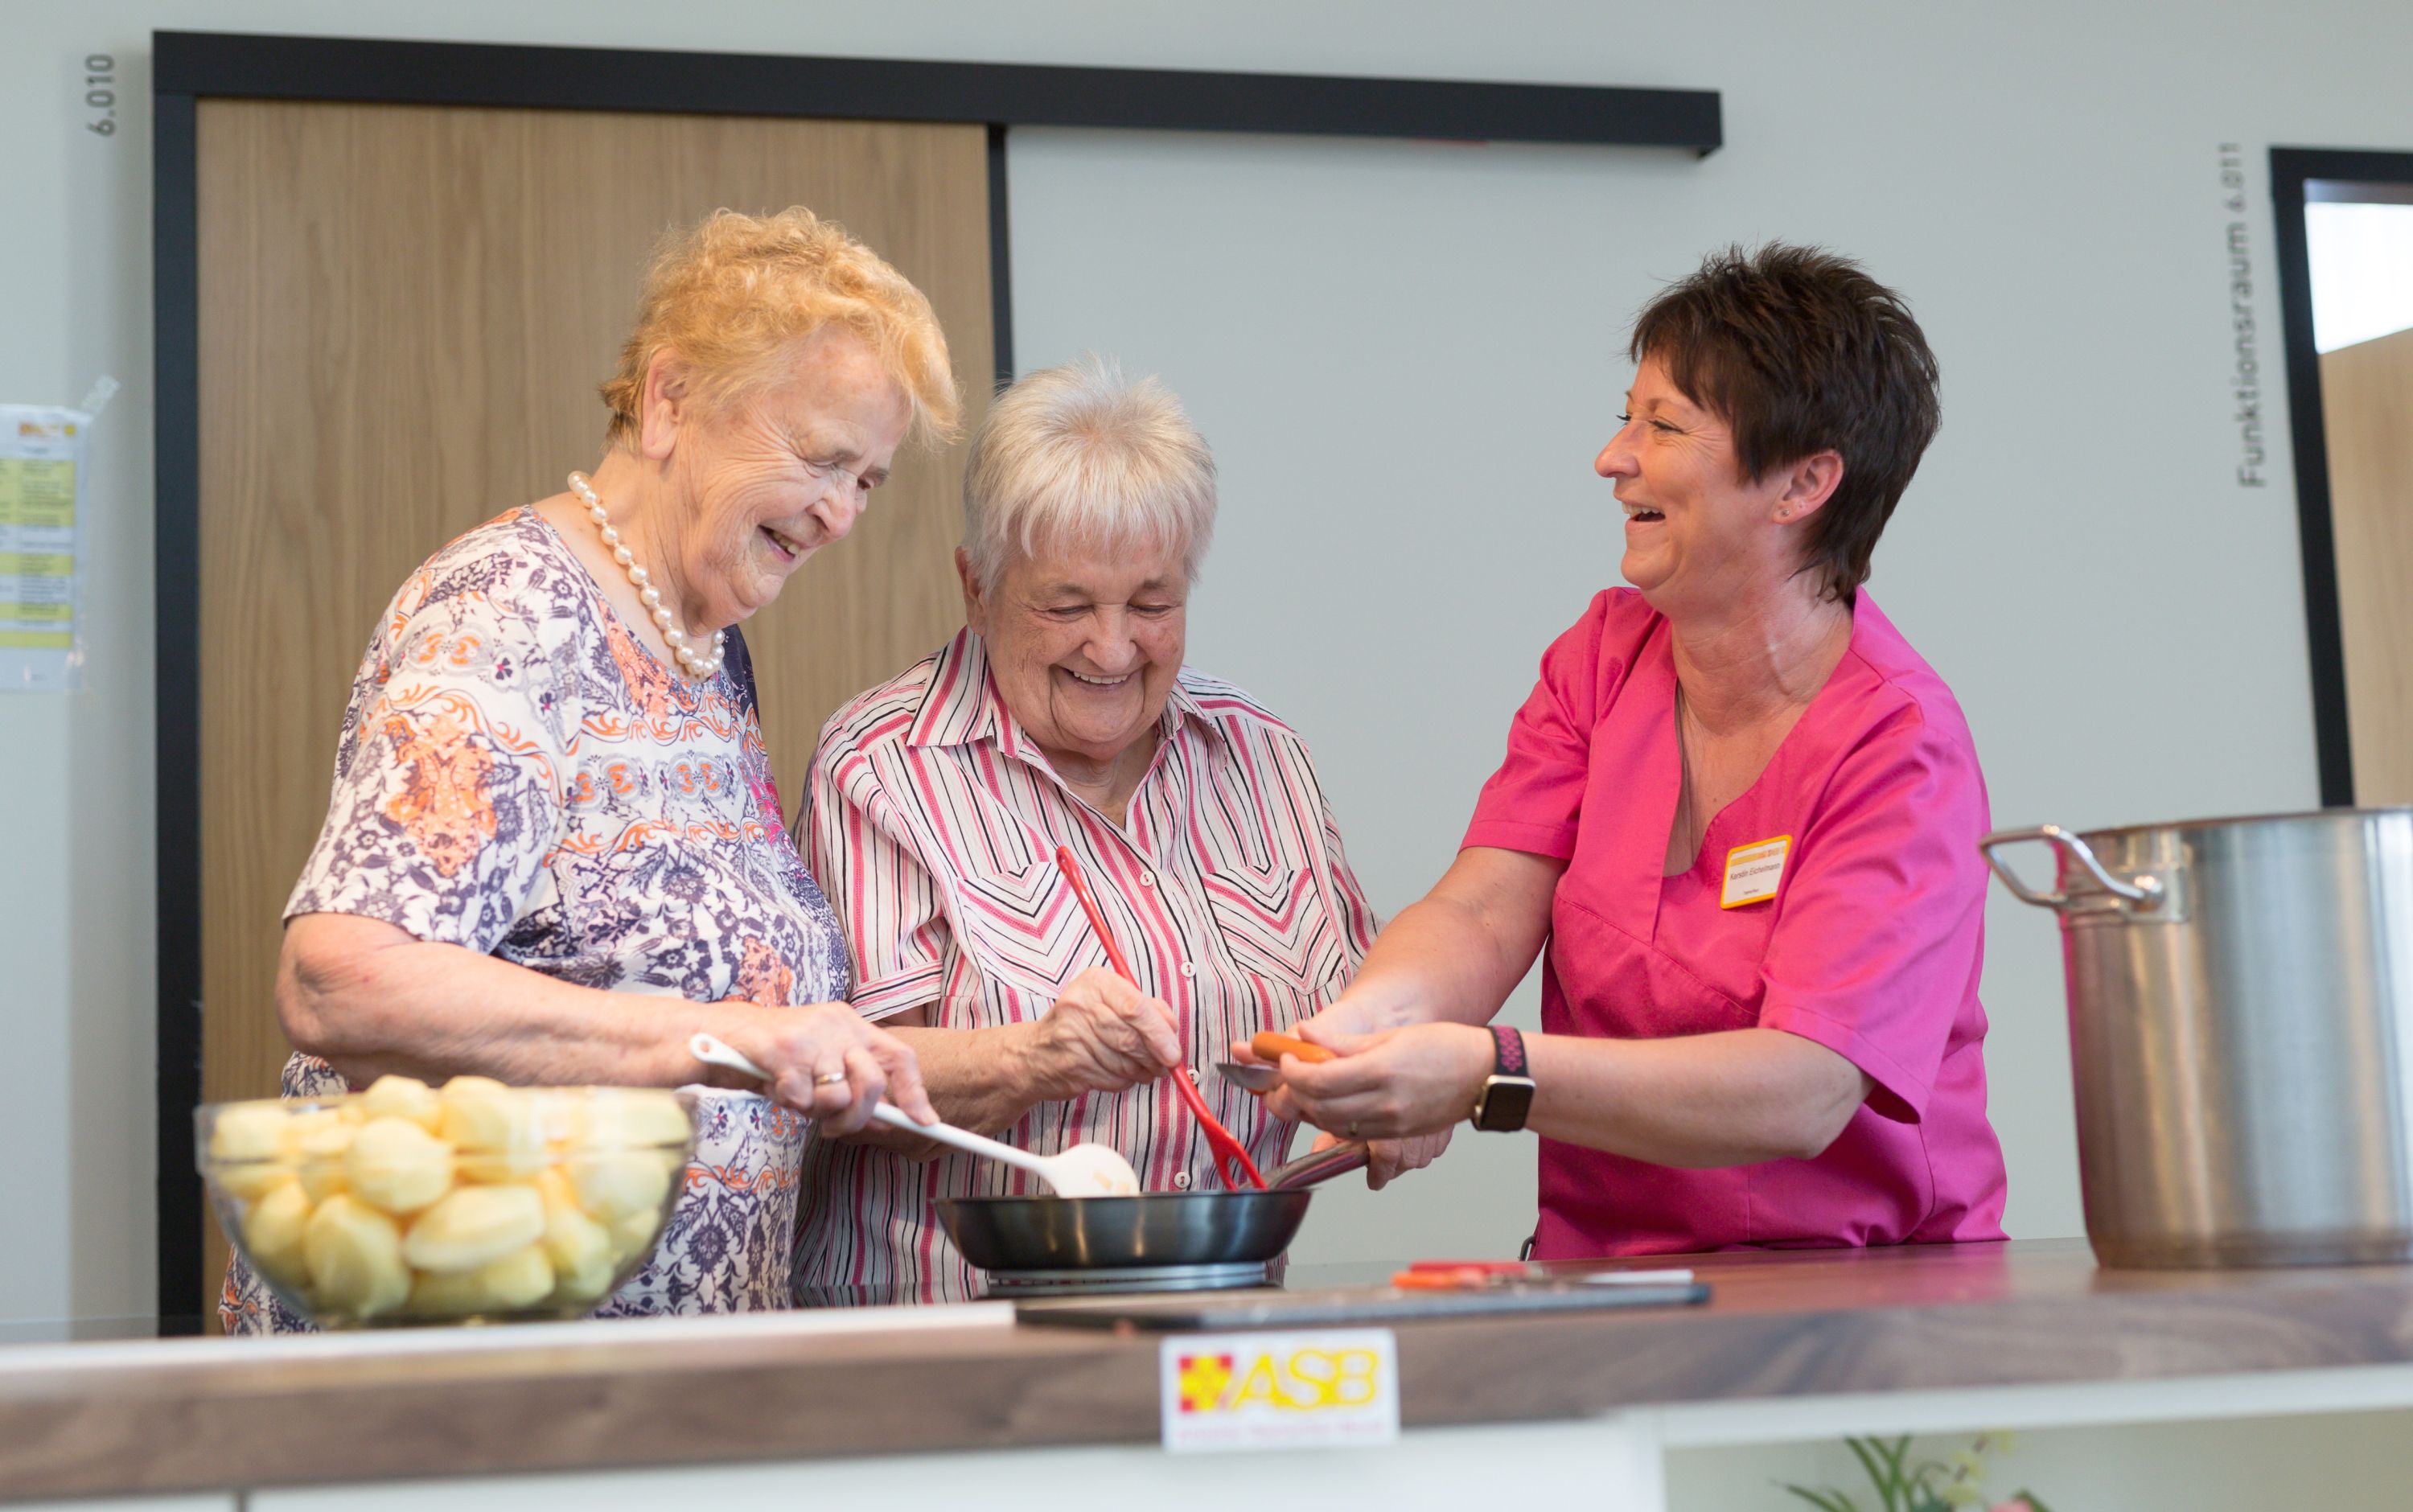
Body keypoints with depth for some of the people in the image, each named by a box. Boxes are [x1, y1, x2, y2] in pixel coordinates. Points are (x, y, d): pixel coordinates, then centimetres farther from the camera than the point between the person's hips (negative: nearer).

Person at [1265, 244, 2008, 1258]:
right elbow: (1482, 913, -4)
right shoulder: (1605, 655, 7)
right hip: (1605, 1284, 4)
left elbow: (1803, 1094, -23)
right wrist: (1369, 1016, -27)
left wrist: (1490, 1077, -35)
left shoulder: (1900, 747, -13)